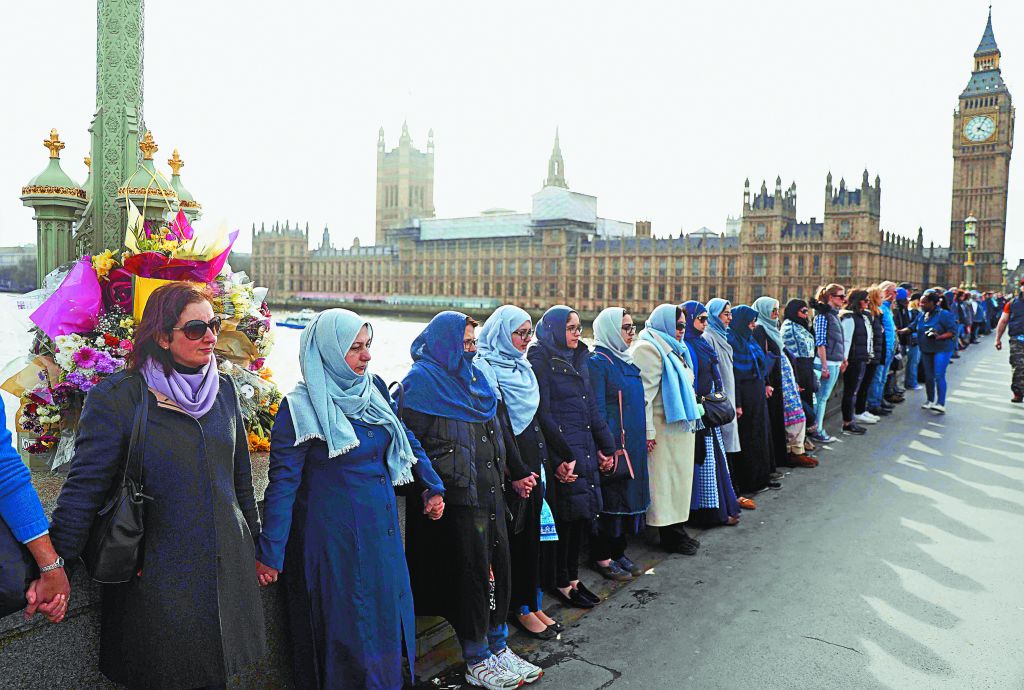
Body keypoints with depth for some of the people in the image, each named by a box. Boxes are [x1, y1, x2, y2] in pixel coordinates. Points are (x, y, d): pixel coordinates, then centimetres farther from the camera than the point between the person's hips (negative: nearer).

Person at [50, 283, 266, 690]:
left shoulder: (223, 389, 4)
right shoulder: (116, 397, -12)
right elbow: (84, 487, -11)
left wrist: (257, 546, 17)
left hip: (228, 568, 5)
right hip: (157, 577, -4)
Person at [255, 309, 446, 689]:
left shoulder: (374, 389, 4)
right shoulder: (301, 407, -13)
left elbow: (408, 441, 15)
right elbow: (283, 481, -13)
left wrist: (432, 486, 10)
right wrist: (269, 552, -12)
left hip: (382, 530, 6)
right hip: (334, 539, -6)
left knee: (388, 621, 17)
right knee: (348, 633, 7)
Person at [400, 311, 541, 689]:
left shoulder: (474, 376, 13)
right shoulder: (422, 381, -10)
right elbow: (412, 442, -13)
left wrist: (502, 473, 15)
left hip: (488, 490, 8)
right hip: (455, 496, -7)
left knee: (498, 562, 11)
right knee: (471, 570, 0)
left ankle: (498, 647, 26)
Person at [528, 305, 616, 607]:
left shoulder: (579, 359, 15)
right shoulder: (541, 361, -8)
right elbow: (543, 412, -14)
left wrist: (605, 446, 13)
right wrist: (561, 456, -18)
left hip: (586, 448, 8)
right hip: (562, 448, -7)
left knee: (585, 513, 9)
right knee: (568, 514, -2)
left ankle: (573, 577, 22)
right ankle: (562, 583, 13)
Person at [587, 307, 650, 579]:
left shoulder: (626, 360, 14)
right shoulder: (598, 362, -13)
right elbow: (597, 409, -17)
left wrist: (643, 436, 15)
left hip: (633, 444, 9)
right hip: (613, 444, -9)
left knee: (628, 495, 14)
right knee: (609, 498, 0)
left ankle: (618, 552, 26)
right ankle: (601, 557, 14)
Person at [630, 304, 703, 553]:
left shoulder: (673, 348, 18)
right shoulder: (649, 348, -13)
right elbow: (645, 393, -20)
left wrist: (691, 417, 24)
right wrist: (648, 431, -24)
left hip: (680, 426, 10)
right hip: (663, 427, -10)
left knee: (678, 477, 13)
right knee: (665, 478, -2)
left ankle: (676, 530, 23)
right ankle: (670, 535, 6)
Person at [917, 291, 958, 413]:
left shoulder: (944, 315, -12)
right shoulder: (922, 315, 6)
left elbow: (952, 332, -13)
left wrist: (938, 337, -27)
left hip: (942, 349, -7)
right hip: (926, 350, 7)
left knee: (939, 376, -14)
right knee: (928, 376, 13)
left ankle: (941, 404, -15)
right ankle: (930, 400, 27)